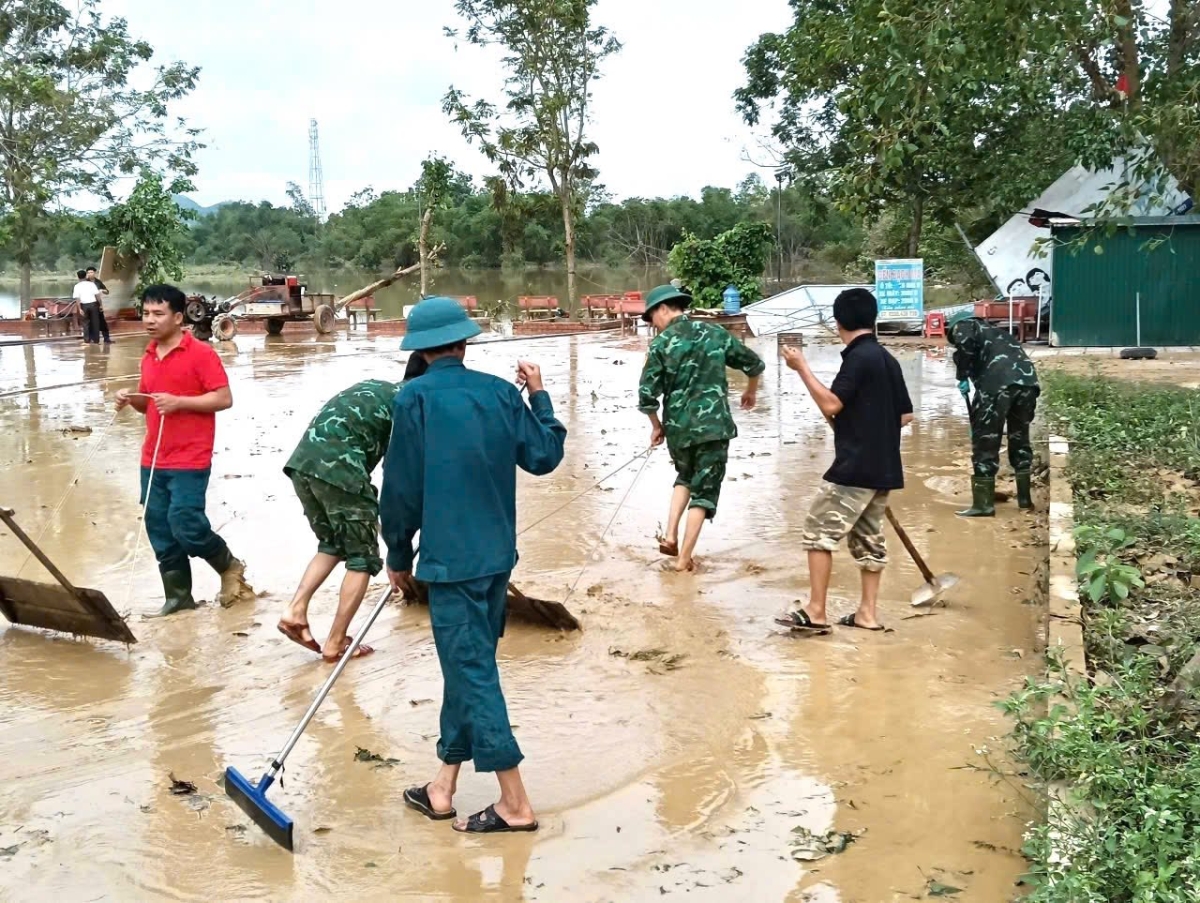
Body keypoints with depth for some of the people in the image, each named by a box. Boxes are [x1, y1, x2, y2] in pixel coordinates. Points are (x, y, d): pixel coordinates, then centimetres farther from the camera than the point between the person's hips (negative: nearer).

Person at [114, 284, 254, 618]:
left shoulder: (201, 353, -9)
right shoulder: (149, 356, 13)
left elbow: (224, 398, -12)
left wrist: (178, 402, -20)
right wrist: (131, 399, 2)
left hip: (189, 461, -7)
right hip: (153, 460, 7)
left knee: (185, 526, -11)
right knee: (160, 531, 7)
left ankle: (229, 566, 15)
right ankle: (178, 596, 18)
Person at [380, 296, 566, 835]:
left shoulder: (415, 398, -10)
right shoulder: (501, 392, 2)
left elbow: (402, 489, -6)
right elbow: (545, 456, 7)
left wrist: (399, 556, 7)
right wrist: (539, 397, 19)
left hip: (451, 560, -6)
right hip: (497, 555, 6)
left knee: (472, 673, 0)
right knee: (468, 667, 16)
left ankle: (515, 805, 3)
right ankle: (443, 787, 26)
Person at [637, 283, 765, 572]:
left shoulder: (661, 343, -4)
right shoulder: (714, 333, 3)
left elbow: (647, 395, -8)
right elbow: (754, 363, 10)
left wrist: (656, 426, 10)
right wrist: (751, 391, 30)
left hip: (678, 428, 1)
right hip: (713, 425, 0)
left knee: (686, 478, 27)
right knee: (704, 490, 7)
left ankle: (670, 534, 12)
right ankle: (683, 559, 6)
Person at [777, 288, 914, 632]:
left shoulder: (858, 357, -13)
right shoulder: (887, 359, 12)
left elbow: (830, 404, -19)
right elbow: (905, 416, 16)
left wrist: (802, 368, -13)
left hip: (855, 466, -9)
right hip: (883, 467, 9)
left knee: (819, 531, -4)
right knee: (869, 537, 14)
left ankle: (815, 612, -5)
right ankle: (867, 612, 15)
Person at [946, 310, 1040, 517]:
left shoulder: (963, 325, 20)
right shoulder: (996, 332, 40)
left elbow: (965, 343, -6)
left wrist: (962, 377, 5)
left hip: (998, 382, -7)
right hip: (1027, 380, 7)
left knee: (984, 442, 2)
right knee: (1020, 439, 23)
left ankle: (983, 504, 3)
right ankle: (1025, 498, 30)